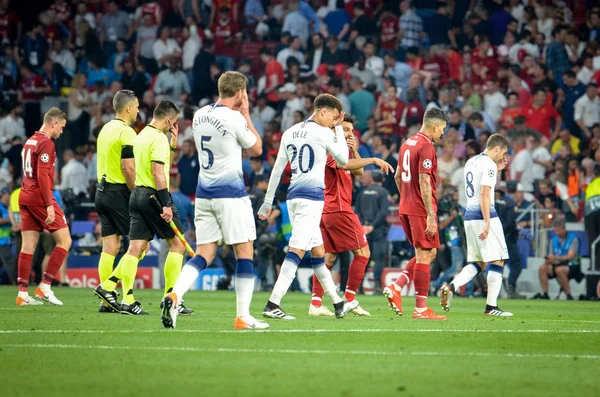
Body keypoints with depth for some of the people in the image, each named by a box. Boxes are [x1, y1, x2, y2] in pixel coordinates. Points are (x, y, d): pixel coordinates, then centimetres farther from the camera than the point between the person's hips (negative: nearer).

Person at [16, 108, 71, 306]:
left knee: (28, 246, 6)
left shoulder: (30, 142, 17)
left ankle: (22, 293, 3)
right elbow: (42, 175, -18)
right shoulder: (46, 143, -11)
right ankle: (45, 287, -5)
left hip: (25, 198, 9)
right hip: (39, 198, -9)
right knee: (65, 240, -2)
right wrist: (49, 205, -19)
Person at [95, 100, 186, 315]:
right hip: (154, 196, -8)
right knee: (177, 243, 1)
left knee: (136, 248, 7)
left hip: (137, 194, 8)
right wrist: (166, 204, -21)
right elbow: (158, 173, -20)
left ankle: (108, 286, -2)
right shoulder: (159, 138, -12)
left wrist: (173, 145, 21)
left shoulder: (142, 135, 17)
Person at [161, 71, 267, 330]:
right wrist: (246, 114, 6)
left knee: (203, 255, 5)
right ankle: (243, 317, 2)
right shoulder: (234, 119, -12)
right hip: (231, 194, -6)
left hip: (204, 193, 6)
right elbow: (256, 149, 2)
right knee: (245, 253, 3)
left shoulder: (200, 115, 8)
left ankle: (175, 295, -19)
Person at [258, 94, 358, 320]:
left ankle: (338, 304, 24)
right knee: (297, 250, -12)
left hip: (293, 197, 8)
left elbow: (277, 169, 14)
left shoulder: (290, 133, 13)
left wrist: (268, 201, 18)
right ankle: (273, 304, -21)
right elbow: (343, 159, 8)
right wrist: (339, 129, 14)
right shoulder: (323, 133, -6)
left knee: (317, 250, 15)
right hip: (312, 197, -8)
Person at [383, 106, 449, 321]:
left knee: (428, 253, 17)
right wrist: (431, 216, -21)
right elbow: (424, 182, -20)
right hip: (421, 210, -9)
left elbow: (397, 176, 22)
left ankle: (396, 287, 4)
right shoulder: (426, 147, -14)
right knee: (425, 256, -3)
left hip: (406, 208, 9)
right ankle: (421, 309, -2)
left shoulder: (407, 143, 13)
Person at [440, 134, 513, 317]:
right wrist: (487, 222, -23)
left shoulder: (471, 162, 16)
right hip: (484, 216, -8)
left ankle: (452, 287, -9)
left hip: (469, 217, 8)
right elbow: (485, 194, -19)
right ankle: (491, 306, -3)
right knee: (497, 261, 0)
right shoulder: (489, 164, -11)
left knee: (477, 263, 13)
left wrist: (497, 170, 24)